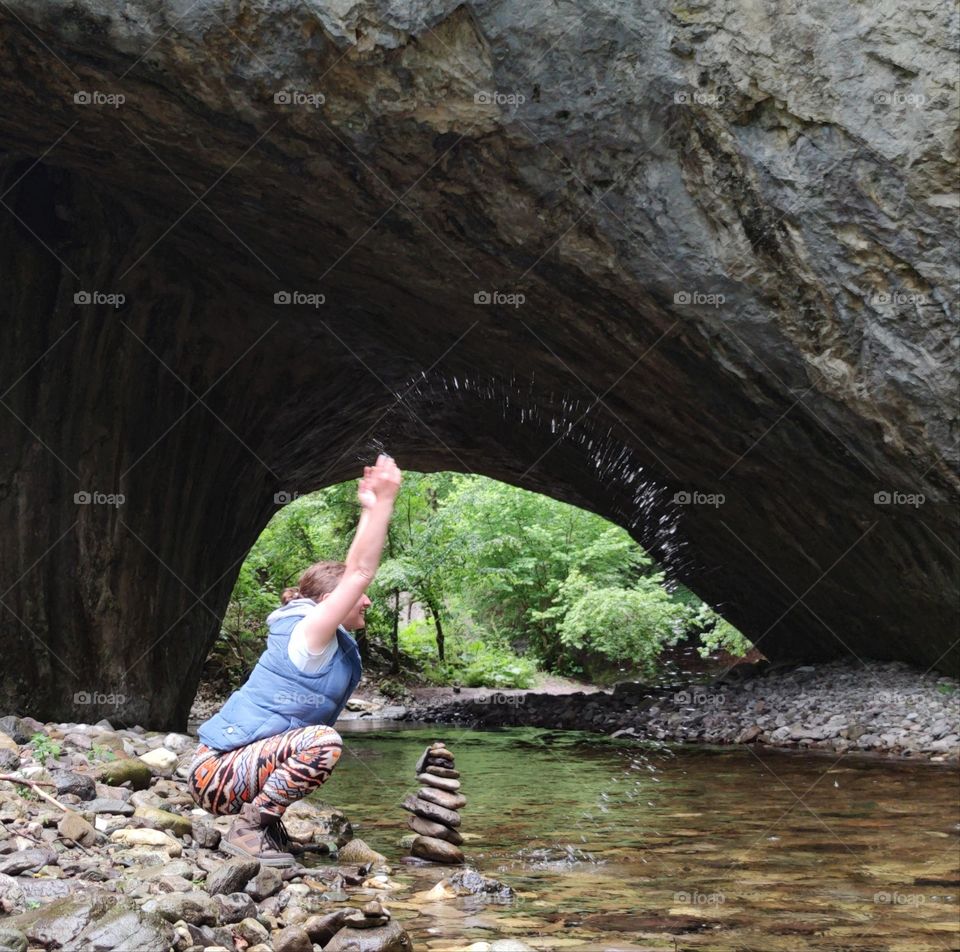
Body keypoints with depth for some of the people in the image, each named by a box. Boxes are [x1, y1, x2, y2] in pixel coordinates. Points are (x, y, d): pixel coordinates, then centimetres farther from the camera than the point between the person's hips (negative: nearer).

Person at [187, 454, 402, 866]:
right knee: (323, 741, -32)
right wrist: (385, 500, -21)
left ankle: (266, 823, 20)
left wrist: (371, 508, 21)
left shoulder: (338, 648, 12)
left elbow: (355, 570, 19)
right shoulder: (307, 635, -16)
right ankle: (246, 830, -18)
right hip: (216, 773, -11)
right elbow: (360, 571, -21)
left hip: (236, 762, 11)